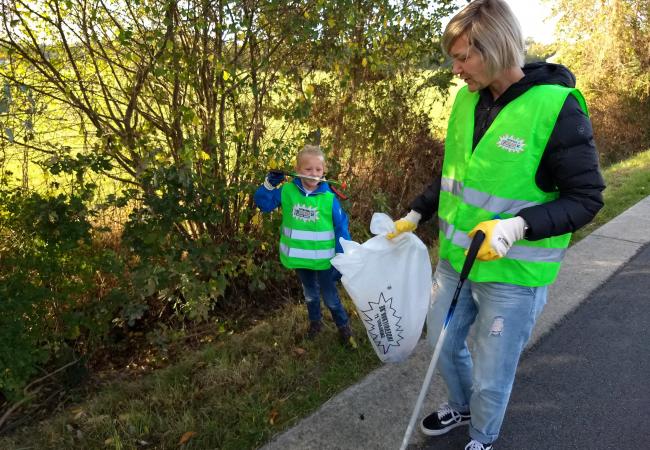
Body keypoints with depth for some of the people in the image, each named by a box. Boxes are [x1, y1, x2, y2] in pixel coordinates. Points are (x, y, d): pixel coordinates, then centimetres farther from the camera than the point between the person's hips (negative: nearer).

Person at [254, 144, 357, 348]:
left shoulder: (329, 198, -17)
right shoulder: (287, 191, -10)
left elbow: (341, 229, -11)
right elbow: (262, 203, 2)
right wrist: (269, 184, -16)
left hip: (323, 259, -3)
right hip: (300, 258, 3)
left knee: (330, 297, 13)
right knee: (310, 294, 24)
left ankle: (344, 326, 36)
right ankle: (315, 321, 49)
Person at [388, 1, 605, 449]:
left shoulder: (557, 107, -19)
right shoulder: (467, 99, 1)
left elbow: (586, 199, -15)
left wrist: (517, 226, -29)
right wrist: (416, 214, 9)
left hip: (513, 274, -6)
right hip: (455, 260, 6)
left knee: (491, 376, 11)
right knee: (444, 345, 23)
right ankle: (460, 406, 53)